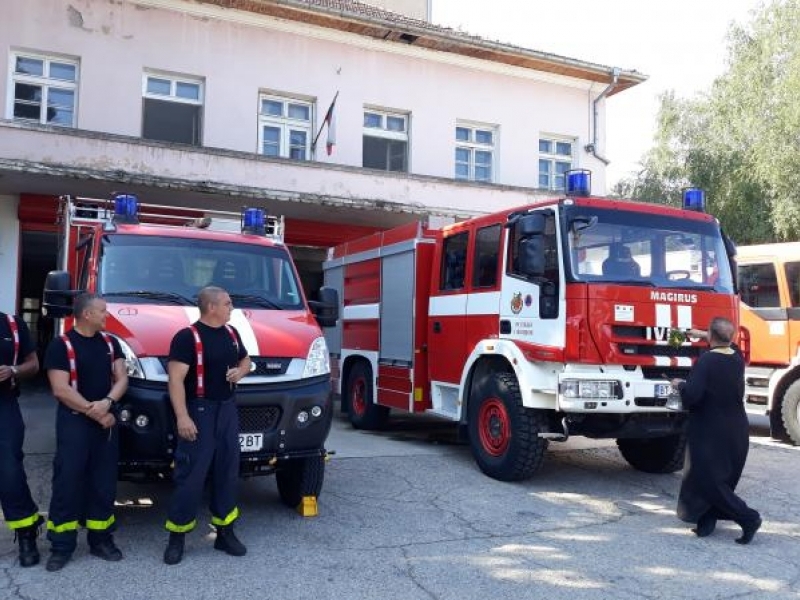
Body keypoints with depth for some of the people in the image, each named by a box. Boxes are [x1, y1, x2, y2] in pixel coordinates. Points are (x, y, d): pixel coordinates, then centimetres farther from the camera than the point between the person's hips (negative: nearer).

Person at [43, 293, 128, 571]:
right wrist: (95, 412, -13)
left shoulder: (110, 343, 9)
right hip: (73, 422, -5)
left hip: (106, 421, 5)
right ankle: (61, 545, 6)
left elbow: (121, 378, 5)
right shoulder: (61, 345, -7)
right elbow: (60, 390, -13)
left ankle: (101, 539, 18)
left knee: (104, 482, 8)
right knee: (67, 483, -3)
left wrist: (107, 402, -14)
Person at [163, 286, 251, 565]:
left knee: (227, 473, 11)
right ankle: (176, 537, 8)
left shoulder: (232, 334, 11)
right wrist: (182, 417, -25)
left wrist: (240, 371, 1)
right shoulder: (187, 337, -12)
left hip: (228, 410, 7)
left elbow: (245, 361, 25)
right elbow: (176, 380, -17)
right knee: (191, 475, -5)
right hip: (199, 412, -7)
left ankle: (225, 533, 22)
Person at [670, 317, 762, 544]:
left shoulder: (706, 361, -19)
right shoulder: (737, 358, 2)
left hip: (710, 434, -7)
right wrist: (704, 335, 34)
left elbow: (692, 395, -26)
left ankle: (748, 517, -4)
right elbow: (728, 345, 27)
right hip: (737, 432, 7)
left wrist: (680, 384, -6)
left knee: (707, 480, 1)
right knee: (723, 478, 15)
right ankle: (706, 523, 18)